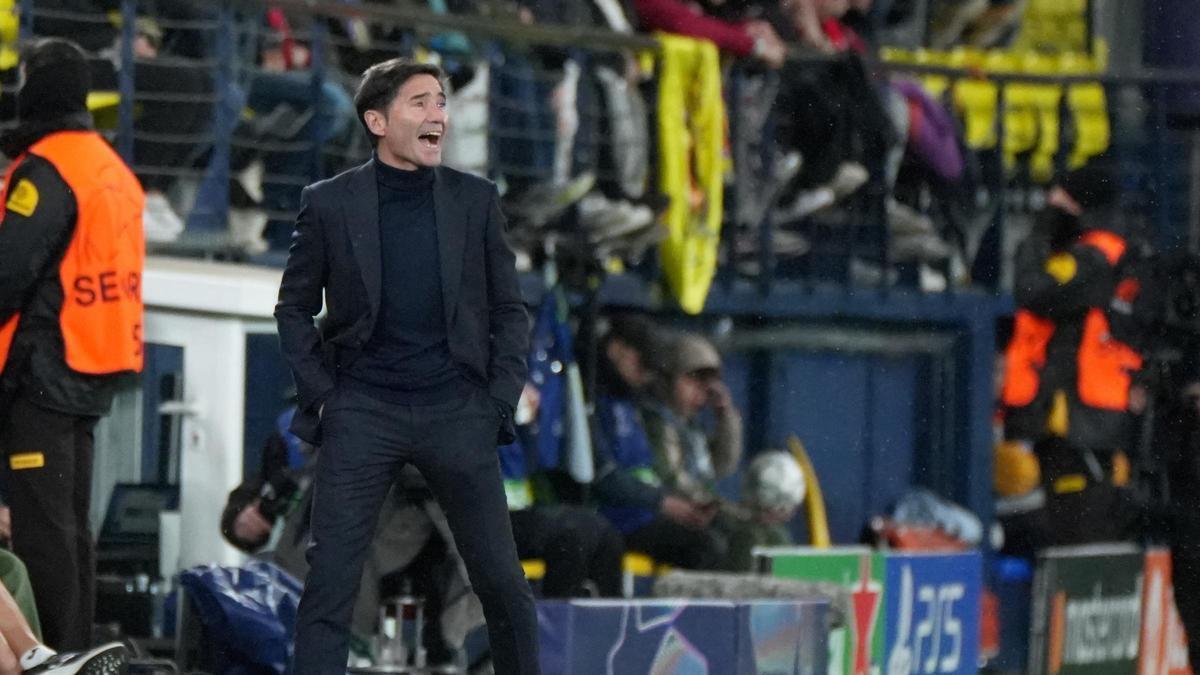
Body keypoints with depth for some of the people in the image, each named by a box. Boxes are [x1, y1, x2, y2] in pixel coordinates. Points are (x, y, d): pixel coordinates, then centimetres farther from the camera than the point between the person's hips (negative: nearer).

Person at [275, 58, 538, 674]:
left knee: (503, 583, 4)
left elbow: (509, 310, 10)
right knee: (328, 583, -6)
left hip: (457, 413, 1)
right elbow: (294, 308, 8)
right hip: (363, 412, -1)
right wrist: (320, 394, -1)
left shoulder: (475, 200, 5)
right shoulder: (329, 203, 1)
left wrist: (500, 401, 1)